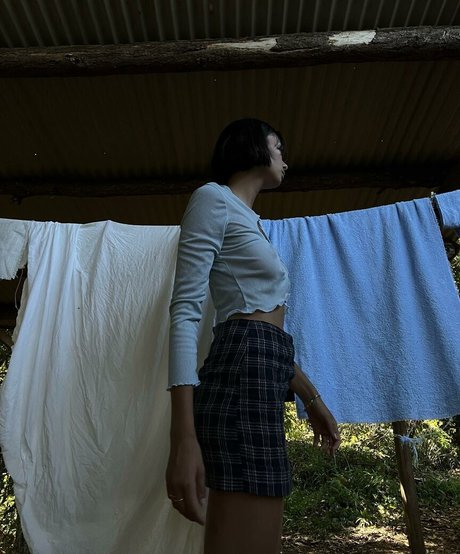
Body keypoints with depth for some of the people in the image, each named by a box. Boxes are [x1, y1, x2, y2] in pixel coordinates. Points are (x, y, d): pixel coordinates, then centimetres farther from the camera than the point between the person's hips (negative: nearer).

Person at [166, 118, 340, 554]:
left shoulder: (249, 221, 28)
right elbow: (185, 311, -12)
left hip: (260, 377, 10)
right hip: (243, 375, -10)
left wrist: (311, 398, 25)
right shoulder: (214, 198, 0)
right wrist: (184, 436, -22)